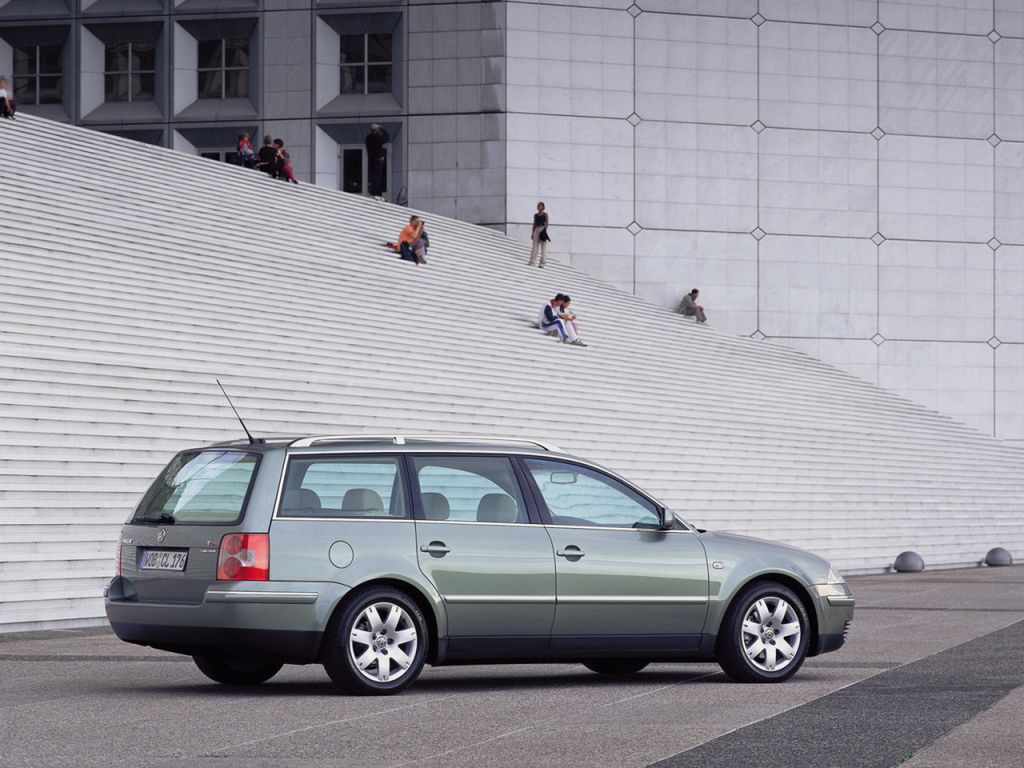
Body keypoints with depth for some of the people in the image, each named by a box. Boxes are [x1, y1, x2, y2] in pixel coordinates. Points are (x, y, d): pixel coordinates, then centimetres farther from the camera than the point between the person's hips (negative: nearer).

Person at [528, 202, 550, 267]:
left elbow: (546, 223, -3)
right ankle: (533, 262, -2)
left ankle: (542, 263, -6)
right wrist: (532, 233, 11)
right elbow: (534, 224, 17)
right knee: (534, 246, -1)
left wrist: (545, 230, -15)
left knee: (543, 246, -5)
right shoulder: (535, 215, 15)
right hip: (536, 230, 4)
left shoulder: (545, 214, 3)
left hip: (542, 230, -4)